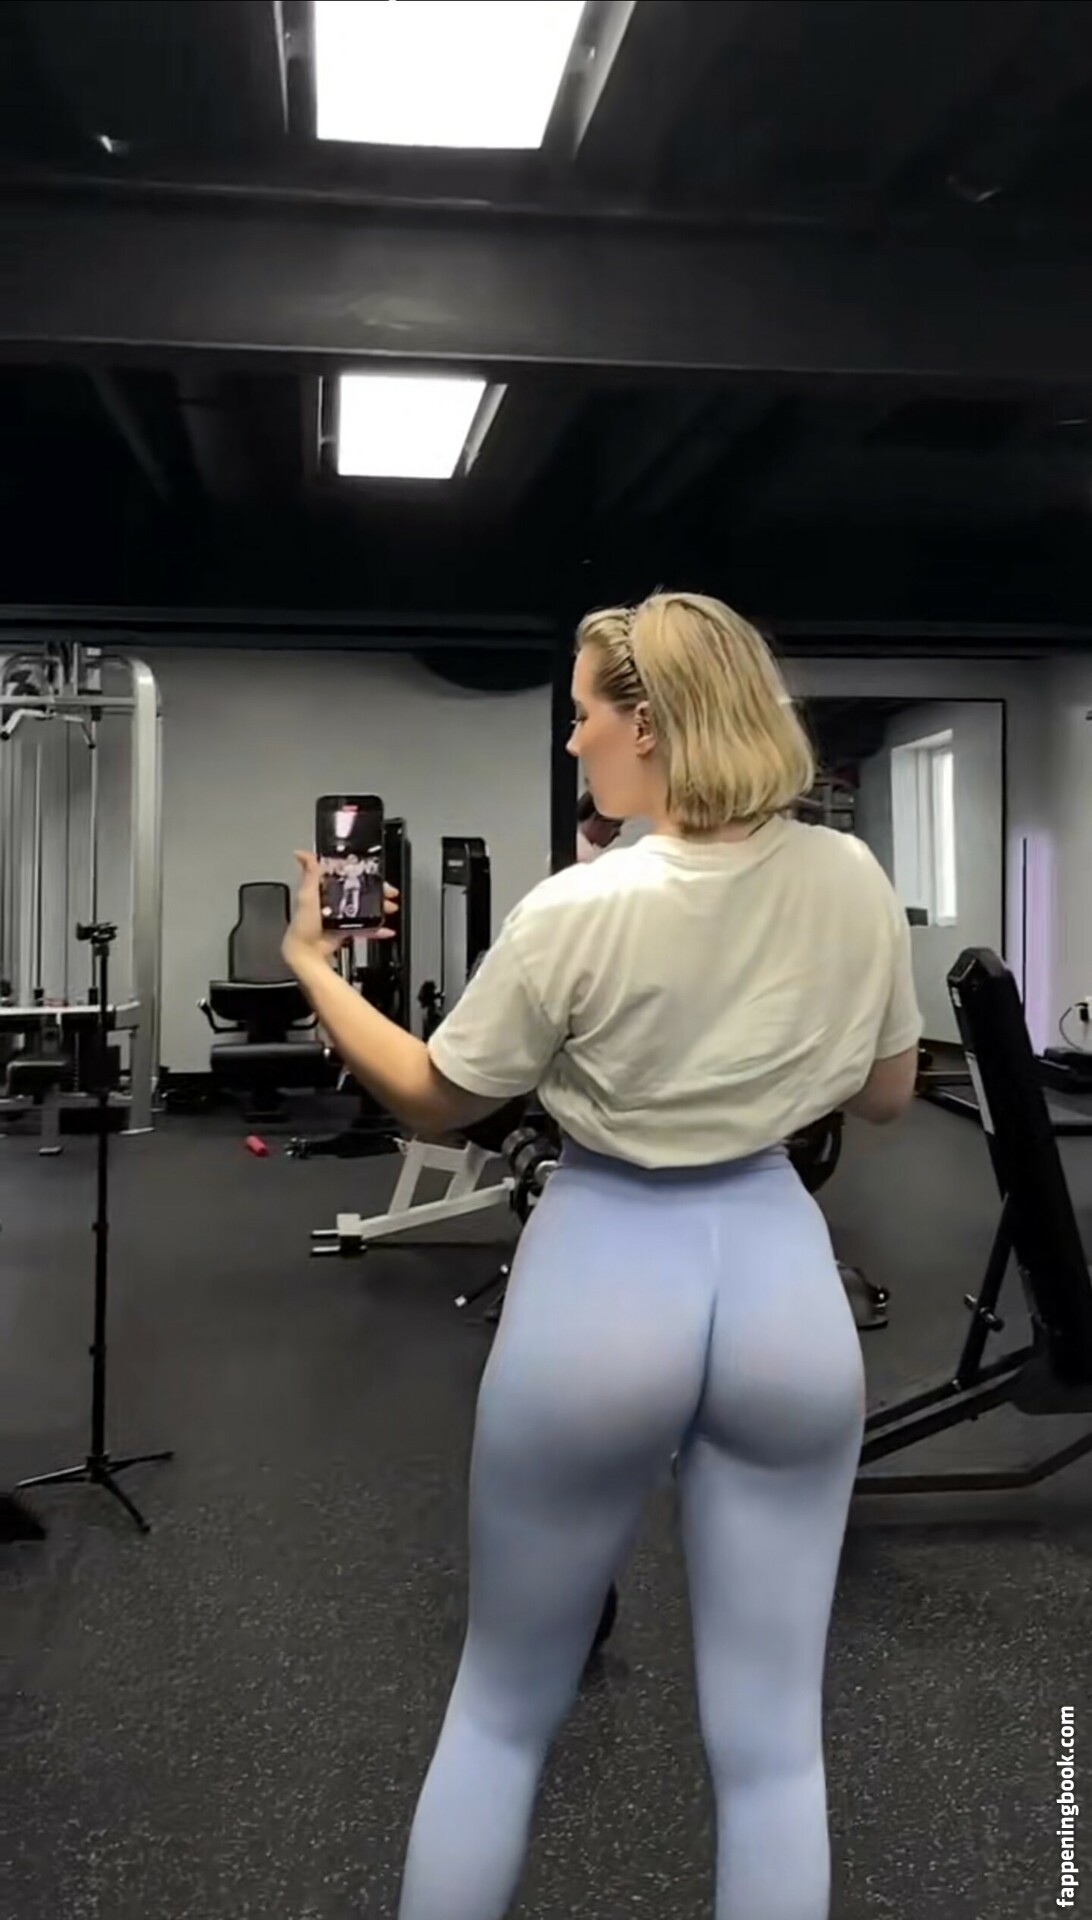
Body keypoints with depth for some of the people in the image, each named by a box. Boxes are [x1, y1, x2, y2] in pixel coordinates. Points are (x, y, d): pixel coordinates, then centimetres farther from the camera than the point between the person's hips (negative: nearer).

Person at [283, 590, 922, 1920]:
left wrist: (313, 967, 10)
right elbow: (886, 1095, 9)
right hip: (782, 1280, 4)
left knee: (501, 1704, 19)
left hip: (606, 1286, -3)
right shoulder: (854, 880, -4)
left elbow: (434, 1102, -2)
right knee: (770, 1732, 15)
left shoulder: (578, 911, -16)